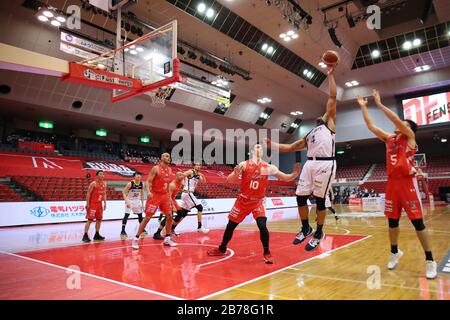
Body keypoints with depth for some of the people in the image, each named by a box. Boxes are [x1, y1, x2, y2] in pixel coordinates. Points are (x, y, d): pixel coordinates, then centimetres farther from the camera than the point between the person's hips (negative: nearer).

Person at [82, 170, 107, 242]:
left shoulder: (104, 184, 8)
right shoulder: (93, 183, -12)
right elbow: (88, 194, -13)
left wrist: (104, 203, 10)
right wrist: (87, 204, -17)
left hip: (99, 204, 7)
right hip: (92, 204, -7)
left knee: (99, 219, 10)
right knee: (90, 220, -8)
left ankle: (97, 235, 21)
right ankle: (85, 236, -4)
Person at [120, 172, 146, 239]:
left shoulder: (142, 184, -5)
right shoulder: (130, 184, -19)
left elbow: (142, 194, 5)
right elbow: (124, 192, -16)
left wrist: (142, 203, 4)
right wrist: (127, 202, -23)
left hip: (137, 201, 5)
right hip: (130, 200, -5)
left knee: (140, 214, 11)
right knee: (127, 215, -13)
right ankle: (123, 231, -10)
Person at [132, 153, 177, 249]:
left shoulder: (170, 170, 9)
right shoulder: (156, 168, -11)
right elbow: (148, 181, -14)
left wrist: (169, 196, 15)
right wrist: (148, 192, -31)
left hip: (165, 195, 6)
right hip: (154, 195, -6)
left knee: (169, 216, 3)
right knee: (147, 217, -5)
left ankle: (167, 239, 16)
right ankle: (136, 239, 6)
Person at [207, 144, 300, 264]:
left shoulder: (268, 167, -4)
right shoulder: (244, 164, -9)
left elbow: (286, 178, -1)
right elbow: (229, 180, -13)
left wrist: (295, 174, -21)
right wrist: (236, 174, -34)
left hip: (258, 202, 0)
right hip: (243, 200, 0)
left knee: (262, 226, -17)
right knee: (230, 225, 7)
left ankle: (266, 253, 5)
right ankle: (222, 249, 29)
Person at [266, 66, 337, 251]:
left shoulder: (329, 123, 17)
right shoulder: (309, 135, 31)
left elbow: (332, 96, 12)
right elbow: (290, 147, 30)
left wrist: (330, 75, 15)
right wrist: (272, 144, 22)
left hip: (325, 164, -6)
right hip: (310, 164, 6)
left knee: (319, 199, -2)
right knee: (300, 196, 2)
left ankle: (319, 233, 15)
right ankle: (306, 229, 22)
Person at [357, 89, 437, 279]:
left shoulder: (410, 137, 1)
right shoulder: (388, 139, 15)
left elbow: (396, 119, -14)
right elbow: (370, 125, 15)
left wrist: (379, 104, -11)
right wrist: (363, 107, 14)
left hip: (407, 182, -5)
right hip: (392, 182, 5)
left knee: (417, 222, -3)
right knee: (392, 221, 12)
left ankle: (429, 261, 7)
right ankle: (394, 252, 29)